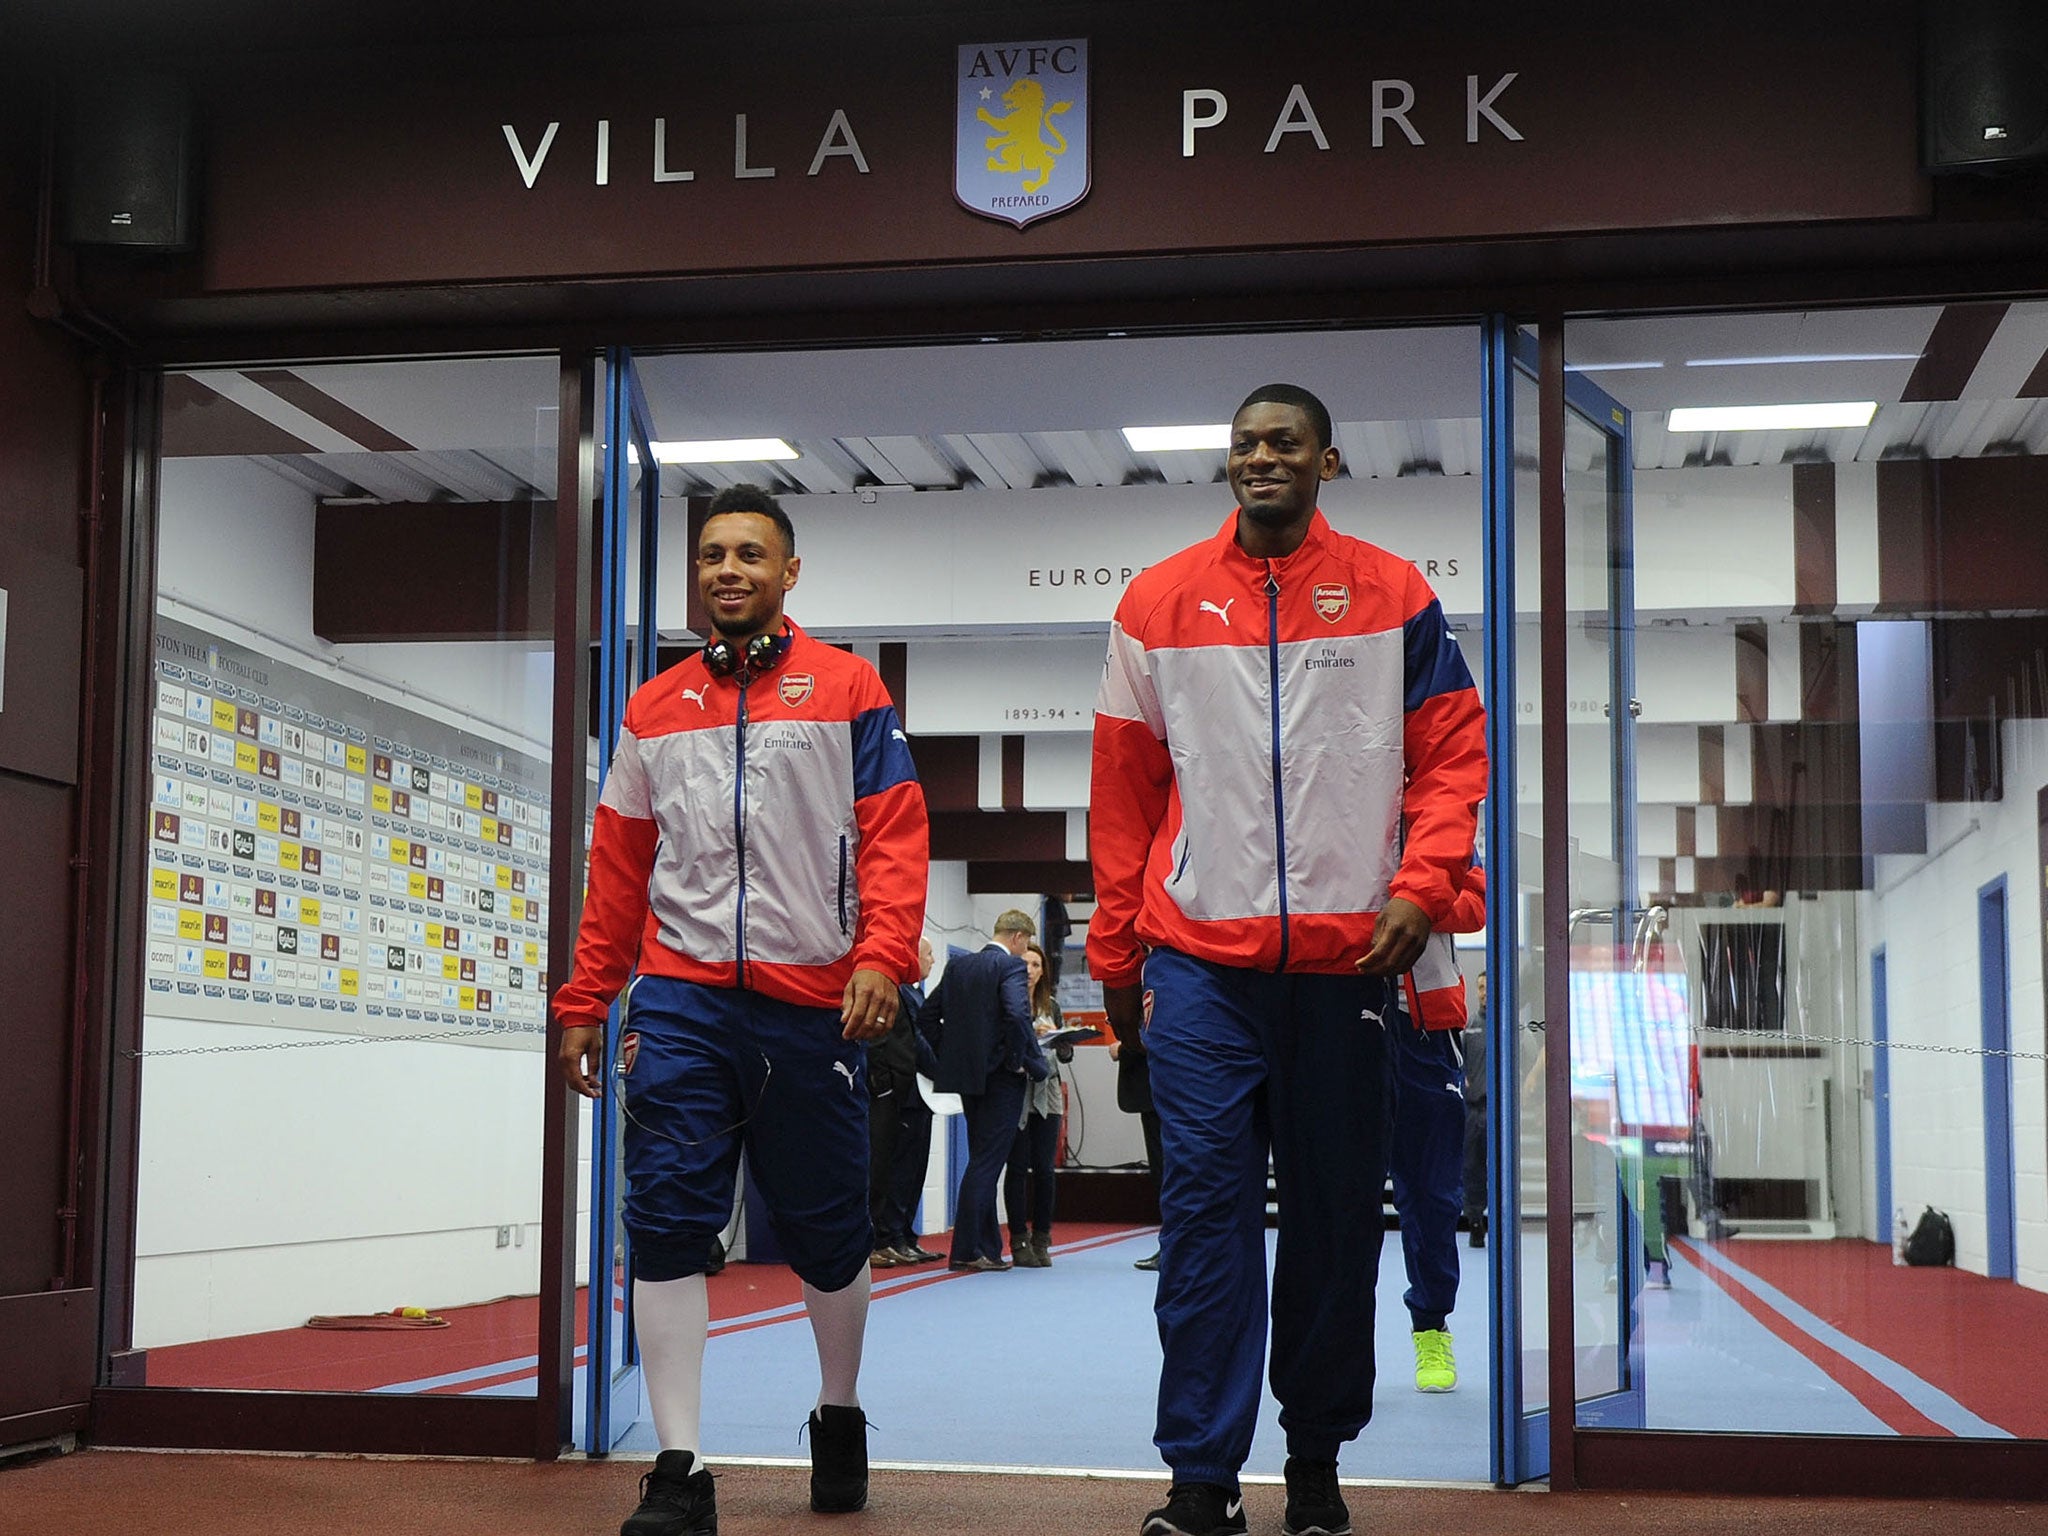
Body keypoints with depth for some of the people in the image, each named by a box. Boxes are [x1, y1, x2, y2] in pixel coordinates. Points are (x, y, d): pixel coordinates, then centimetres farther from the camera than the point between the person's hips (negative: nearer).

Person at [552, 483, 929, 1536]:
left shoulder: (847, 689, 6)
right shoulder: (654, 709, 15)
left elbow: (894, 830, -2)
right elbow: (617, 866, 15)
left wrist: (883, 955, -17)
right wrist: (584, 1000, 9)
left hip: (810, 1003, -2)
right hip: (681, 1000, 2)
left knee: (825, 1228, 7)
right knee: (667, 1221, -7)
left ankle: (838, 1419, 31)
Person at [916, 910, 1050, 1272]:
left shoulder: (957, 964, 11)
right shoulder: (1010, 966, -11)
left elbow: (927, 1015, 11)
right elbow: (1017, 1015, -25)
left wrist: (947, 1058, 14)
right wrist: (1023, 1061, -13)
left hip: (967, 1078, 7)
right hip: (1001, 1077, -7)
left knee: (983, 1161, 14)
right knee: (986, 1163, -4)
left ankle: (989, 1247, 18)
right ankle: (966, 1250, -5)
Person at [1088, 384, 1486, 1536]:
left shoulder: (1395, 597, 5)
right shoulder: (1162, 600, 7)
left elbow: (1450, 752, 4)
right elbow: (1124, 784, 8)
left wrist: (1424, 885, -12)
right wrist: (1116, 953, 7)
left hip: (1346, 958, 0)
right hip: (1200, 962, 0)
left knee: (1337, 1214, 8)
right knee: (1206, 1204, -4)